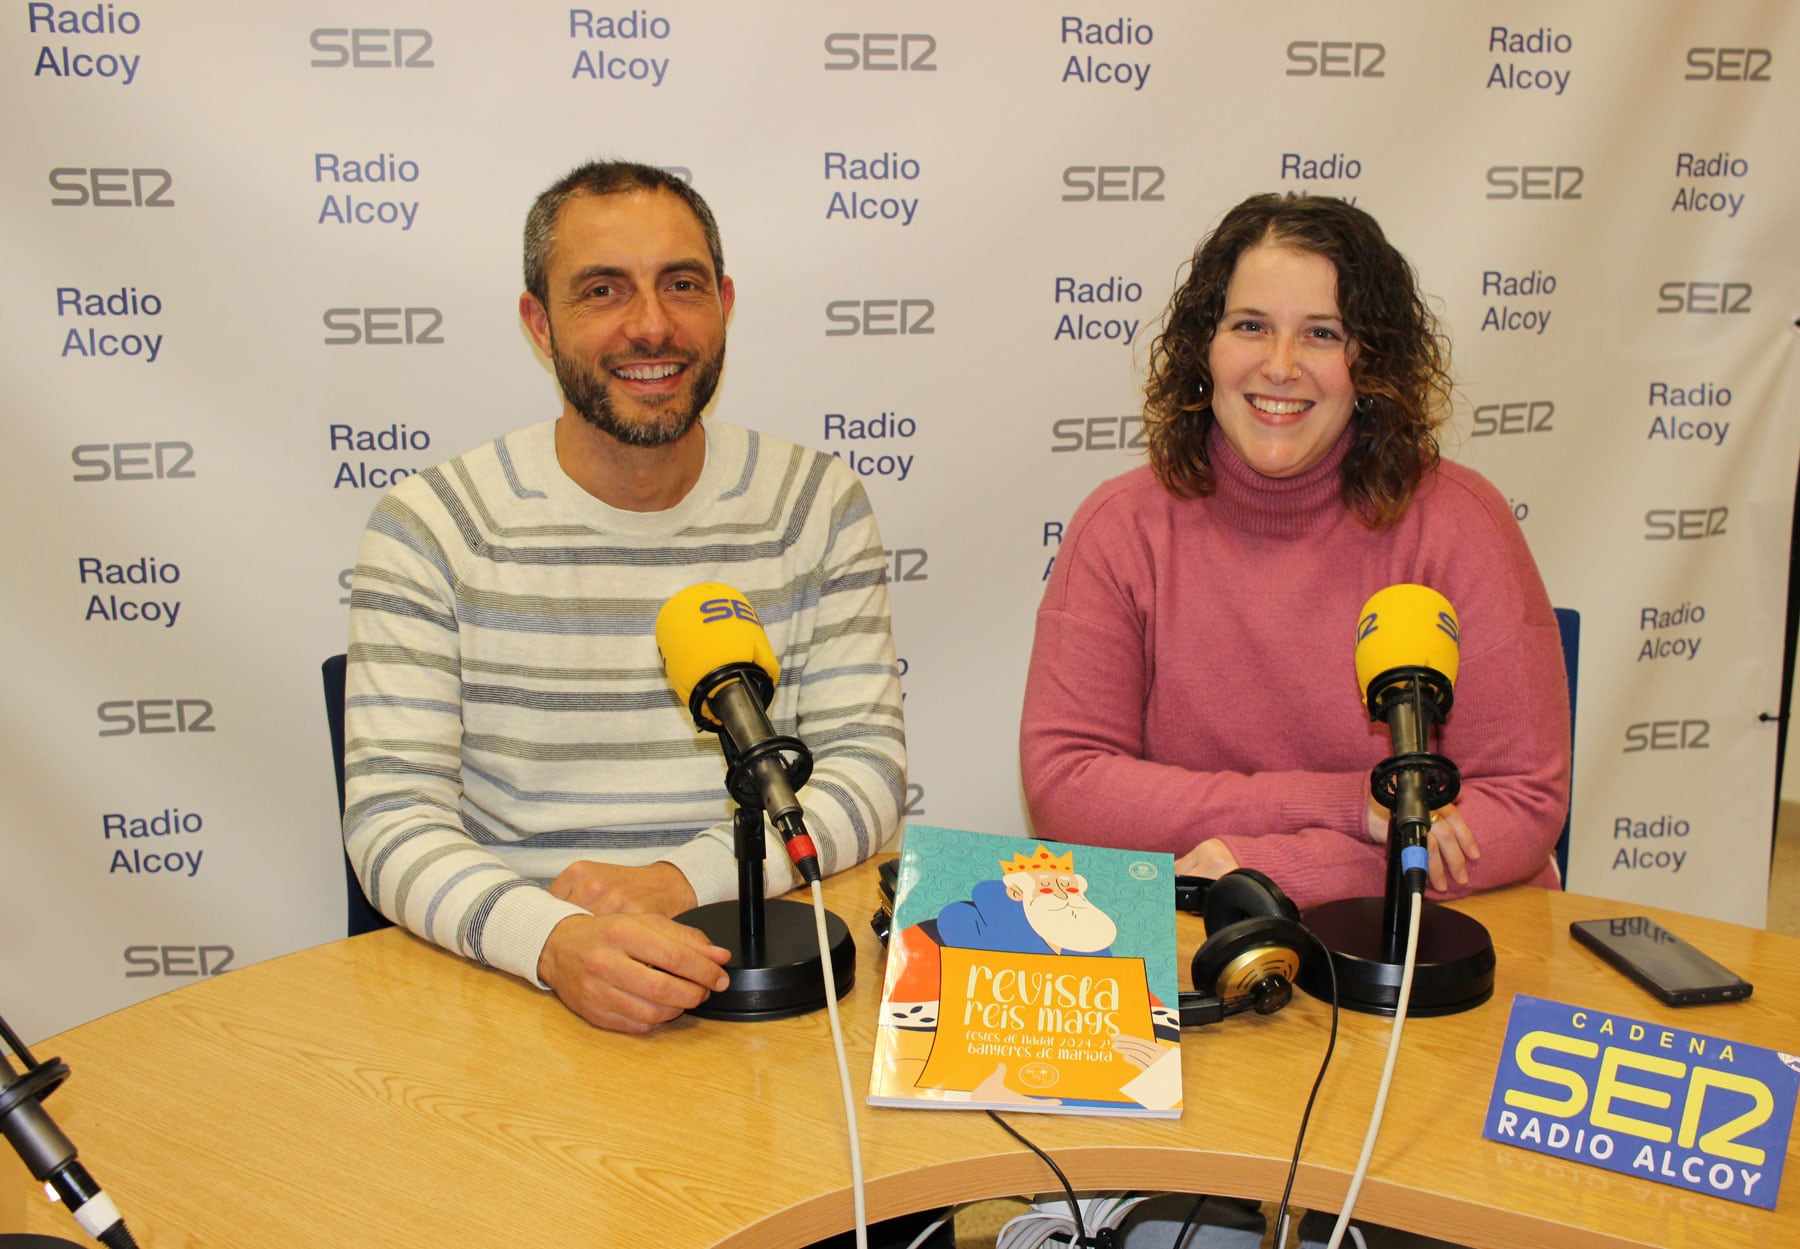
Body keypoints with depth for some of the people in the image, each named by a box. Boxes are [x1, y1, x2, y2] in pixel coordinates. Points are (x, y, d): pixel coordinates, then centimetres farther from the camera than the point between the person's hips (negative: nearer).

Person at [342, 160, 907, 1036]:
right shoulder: (428, 527, -2)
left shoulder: (816, 504, 4)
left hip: (753, 968, 0)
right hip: (511, 983, 0)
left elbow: (866, 766, 0)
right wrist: (553, 938, -28)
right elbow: (393, 816, -8)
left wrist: (678, 881, -16)